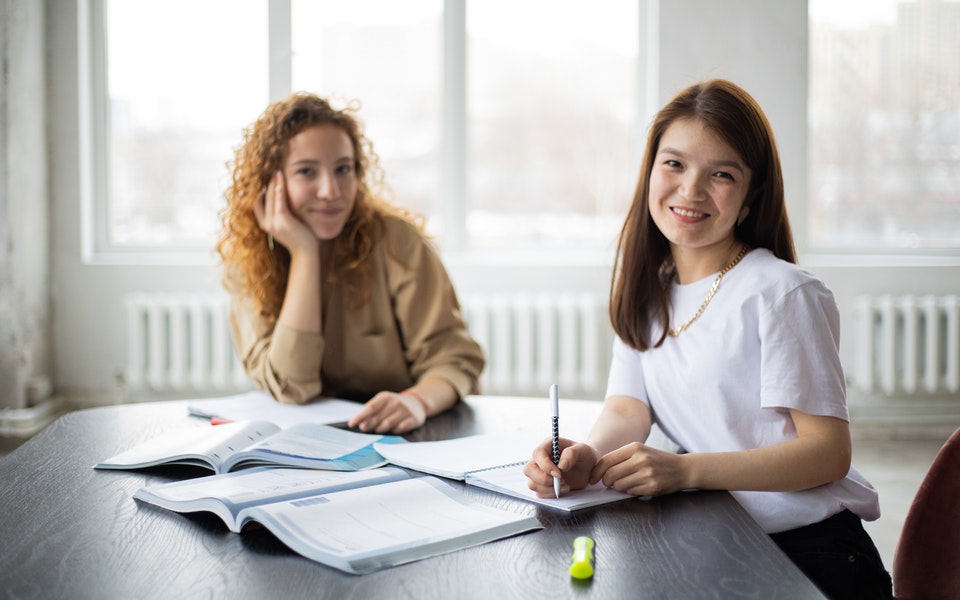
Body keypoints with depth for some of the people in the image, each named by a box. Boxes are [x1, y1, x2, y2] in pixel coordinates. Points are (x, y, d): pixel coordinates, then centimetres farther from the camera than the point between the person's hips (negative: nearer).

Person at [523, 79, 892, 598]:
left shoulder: (780, 293, -13)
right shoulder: (645, 289, 8)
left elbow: (828, 451, -16)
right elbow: (627, 407, 1)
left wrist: (683, 469, -28)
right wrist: (588, 455, -23)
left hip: (808, 551, -5)